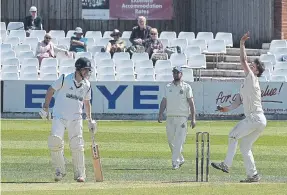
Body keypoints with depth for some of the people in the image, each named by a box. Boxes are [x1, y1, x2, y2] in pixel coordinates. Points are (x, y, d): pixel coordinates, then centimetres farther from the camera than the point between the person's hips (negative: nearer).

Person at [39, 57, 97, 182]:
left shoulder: (87, 85, 5)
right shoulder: (65, 79, -9)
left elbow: (86, 102, 19)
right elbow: (51, 91, 0)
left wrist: (90, 120, 17)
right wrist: (45, 108, -6)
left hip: (75, 119, 3)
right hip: (59, 117, -3)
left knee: (77, 146, -2)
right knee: (55, 141, -19)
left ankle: (79, 174, 9)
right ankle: (59, 171, -3)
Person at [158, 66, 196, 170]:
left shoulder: (186, 87, 1)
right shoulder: (168, 87, 12)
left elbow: (191, 103, -1)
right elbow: (164, 101, 11)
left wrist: (193, 119, -7)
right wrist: (160, 114, -3)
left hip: (182, 117, -5)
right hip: (170, 117, 5)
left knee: (179, 141, -11)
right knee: (170, 141, 9)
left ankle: (175, 162, -13)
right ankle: (180, 159, 25)